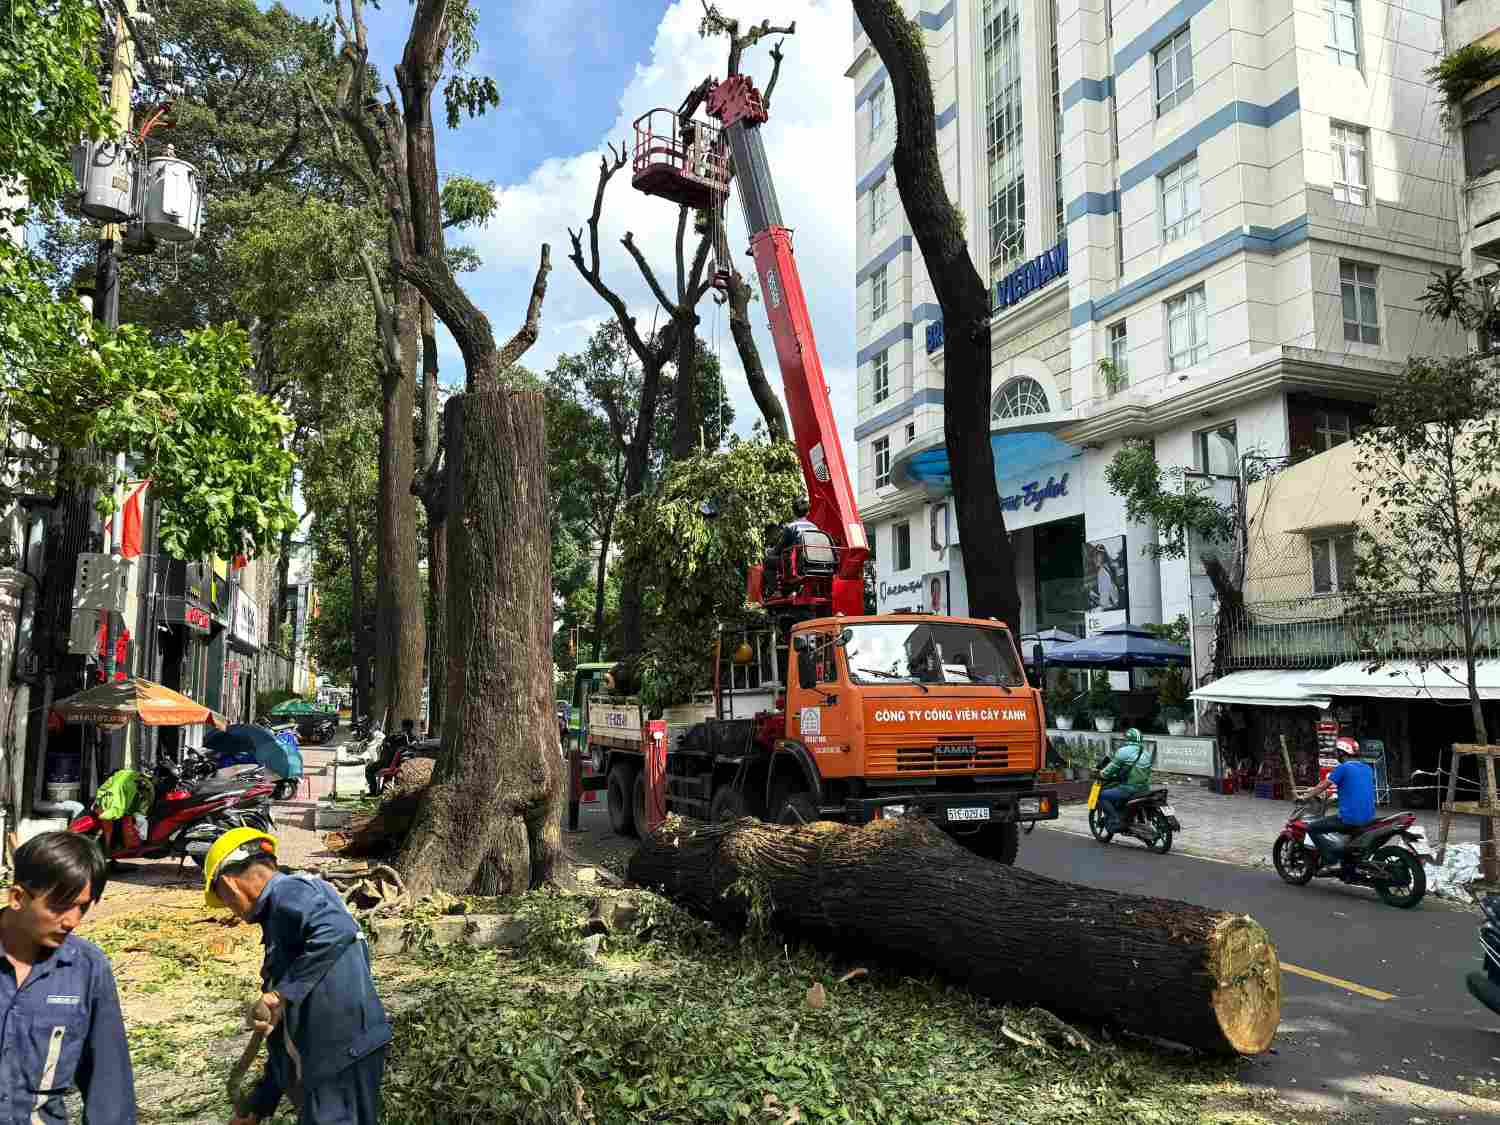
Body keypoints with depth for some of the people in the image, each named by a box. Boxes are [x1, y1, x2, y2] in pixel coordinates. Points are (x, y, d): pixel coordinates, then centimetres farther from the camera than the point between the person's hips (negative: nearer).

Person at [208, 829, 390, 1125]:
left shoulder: (289, 892, -10)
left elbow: (338, 930, -34)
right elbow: (289, 1029, 24)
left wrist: (283, 993, -26)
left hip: (343, 1056, -10)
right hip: (324, 1059, 10)